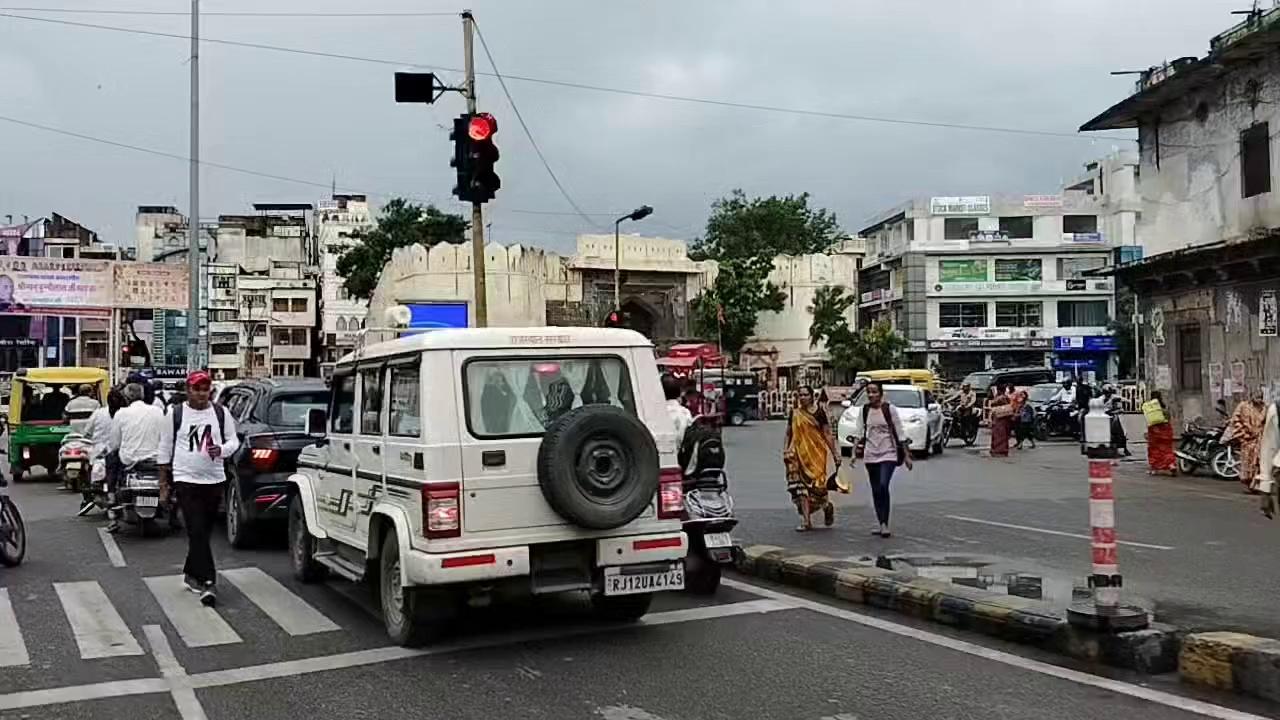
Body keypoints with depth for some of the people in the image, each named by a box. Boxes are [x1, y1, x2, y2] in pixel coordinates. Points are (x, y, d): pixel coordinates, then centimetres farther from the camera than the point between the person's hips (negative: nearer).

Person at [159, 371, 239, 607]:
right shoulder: (176, 414, 1)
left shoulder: (221, 413, 4)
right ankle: (207, 582, -13)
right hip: (186, 480, -3)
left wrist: (221, 450, -15)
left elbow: (234, 441, 8)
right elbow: (165, 447, 7)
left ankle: (191, 573, 31)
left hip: (215, 480, 3)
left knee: (204, 531, 12)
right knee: (197, 532, -11)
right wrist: (163, 479, 8)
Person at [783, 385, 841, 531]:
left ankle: (827, 506, 25)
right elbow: (788, 434, 14)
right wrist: (785, 450, 4)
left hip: (816, 452, -3)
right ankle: (806, 521, 1)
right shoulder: (794, 413, 10)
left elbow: (827, 434, 1)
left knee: (817, 484, -8)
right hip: (799, 453, 3)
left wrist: (835, 453, -1)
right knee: (801, 485, -3)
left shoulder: (819, 411, 1)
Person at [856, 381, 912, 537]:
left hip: (888, 454, -4)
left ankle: (885, 523, -11)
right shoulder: (865, 410, 5)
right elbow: (861, 433, 13)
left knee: (883, 486, -20)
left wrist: (906, 455, -4)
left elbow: (900, 433, -4)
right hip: (870, 455, 4)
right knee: (876, 491, 8)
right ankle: (881, 524, 18)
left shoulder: (890, 409, -6)